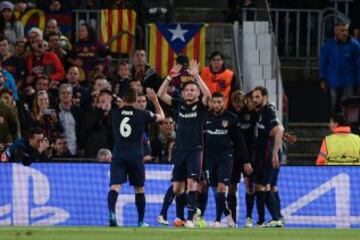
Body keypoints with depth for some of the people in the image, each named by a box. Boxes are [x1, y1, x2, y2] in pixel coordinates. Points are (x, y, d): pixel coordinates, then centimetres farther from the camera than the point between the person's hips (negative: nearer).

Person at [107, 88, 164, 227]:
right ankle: (141, 221, 21)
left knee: (115, 186, -10)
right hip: (135, 157, 0)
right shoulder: (142, 114, -1)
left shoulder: (115, 113, 4)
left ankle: (111, 212, -37)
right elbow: (161, 116, 16)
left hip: (118, 155, 0)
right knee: (139, 189, 15)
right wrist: (155, 101, 25)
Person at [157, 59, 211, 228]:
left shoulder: (200, 106, 2)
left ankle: (191, 217, -13)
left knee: (191, 182, -16)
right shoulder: (179, 105, 10)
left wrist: (196, 76, -23)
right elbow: (161, 94, 3)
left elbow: (207, 94, -19)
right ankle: (180, 216, 21)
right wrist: (170, 77, -8)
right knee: (177, 187, 6)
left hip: (195, 150, -4)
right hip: (179, 149, 4)